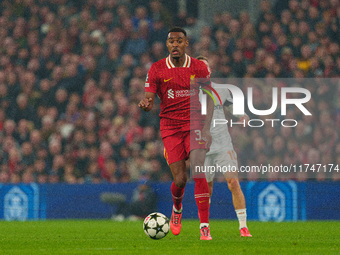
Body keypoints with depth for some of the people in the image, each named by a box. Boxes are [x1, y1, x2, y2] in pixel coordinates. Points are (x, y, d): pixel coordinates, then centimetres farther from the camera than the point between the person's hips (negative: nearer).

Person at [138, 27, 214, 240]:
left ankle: (205, 226, -18)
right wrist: (145, 103, -27)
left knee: (198, 171, -19)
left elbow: (209, 99, 8)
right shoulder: (157, 69, 1)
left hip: (194, 124, 0)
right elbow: (149, 101, -1)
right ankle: (177, 209, 30)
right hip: (170, 126, 0)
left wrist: (206, 127, -4)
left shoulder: (199, 68, 2)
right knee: (180, 179, -7)